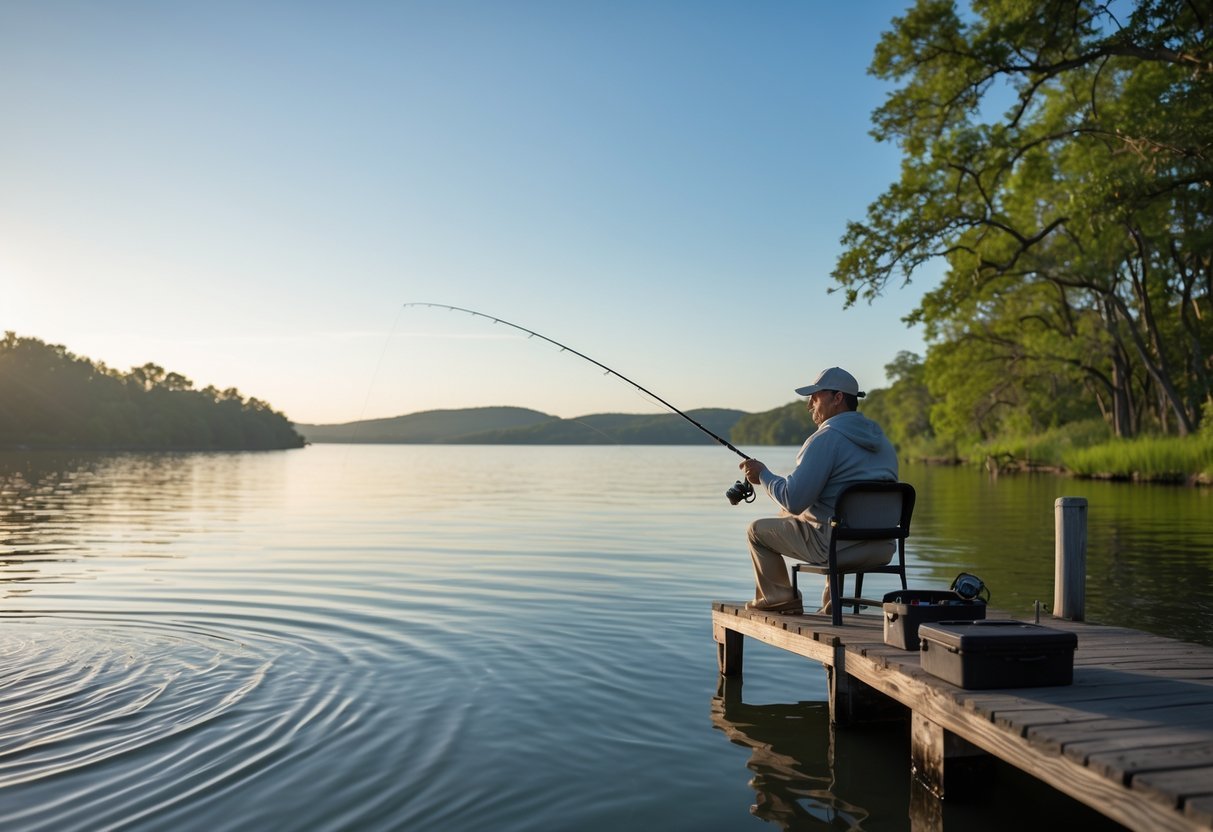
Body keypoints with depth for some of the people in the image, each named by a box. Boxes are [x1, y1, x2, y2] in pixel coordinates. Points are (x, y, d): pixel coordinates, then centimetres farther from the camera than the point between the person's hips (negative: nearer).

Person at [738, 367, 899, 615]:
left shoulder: (826, 437, -12)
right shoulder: (882, 439, 13)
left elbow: (793, 500, -17)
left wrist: (763, 475, 0)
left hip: (837, 545, -8)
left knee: (758, 530, 11)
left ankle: (779, 598, 21)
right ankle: (832, 602, 30)